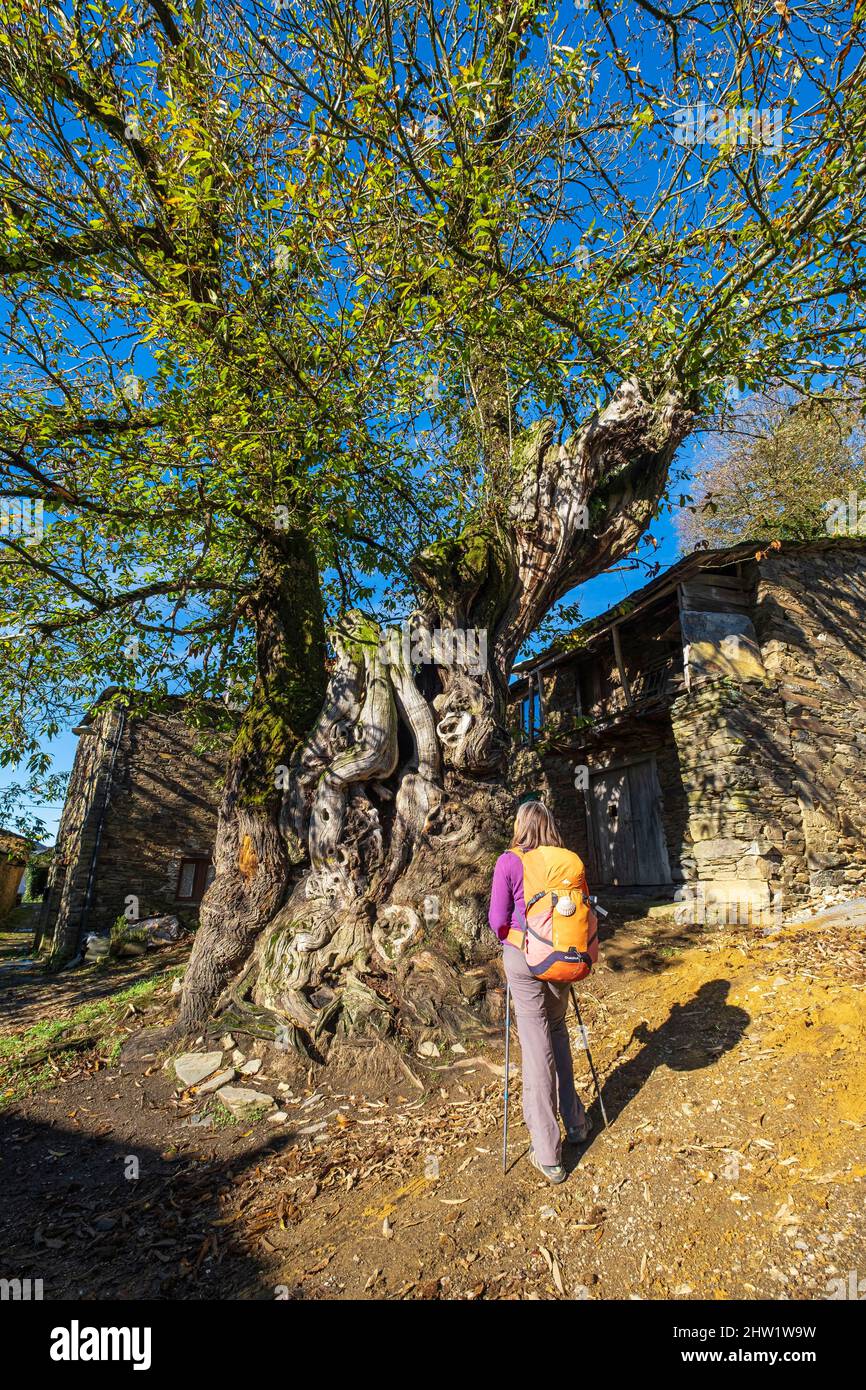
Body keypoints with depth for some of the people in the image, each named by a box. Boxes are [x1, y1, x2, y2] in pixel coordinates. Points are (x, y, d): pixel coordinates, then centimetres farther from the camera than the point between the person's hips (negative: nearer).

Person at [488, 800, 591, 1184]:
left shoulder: (509, 862, -12)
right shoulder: (570, 861, -1)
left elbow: (498, 919, -9)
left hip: (523, 957, -4)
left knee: (537, 1049, 3)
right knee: (558, 1035, 24)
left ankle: (548, 1155, 13)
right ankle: (575, 1123, 37)